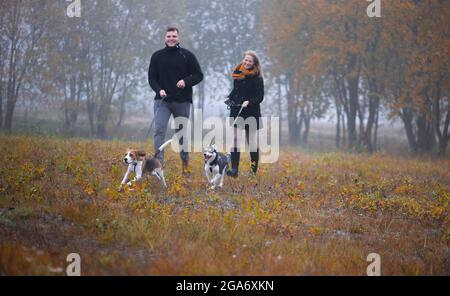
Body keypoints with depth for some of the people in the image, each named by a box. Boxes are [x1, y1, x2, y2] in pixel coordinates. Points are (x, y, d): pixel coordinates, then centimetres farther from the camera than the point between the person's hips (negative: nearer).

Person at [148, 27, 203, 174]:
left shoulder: (187, 55, 1)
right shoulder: (157, 56, 5)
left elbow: (199, 75, 2)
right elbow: (152, 78, 6)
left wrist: (186, 81, -17)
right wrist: (159, 90, -13)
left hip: (182, 101, 0)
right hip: (162, 100, 0)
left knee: (182, 133, 11)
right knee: (159, 130, -15)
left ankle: (185, 162, 26)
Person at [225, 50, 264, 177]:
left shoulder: (257, 78, -8)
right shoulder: (237, 74, 7)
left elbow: (260, 97, -10)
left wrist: (249, 102, -25)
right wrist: (229, 98, 4)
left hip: (251, 114, -4)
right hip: (236, 112, 4)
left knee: (252, 141, 7)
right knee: (235, 139, -10)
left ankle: (254, 170, 18)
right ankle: (234, 169, -13)